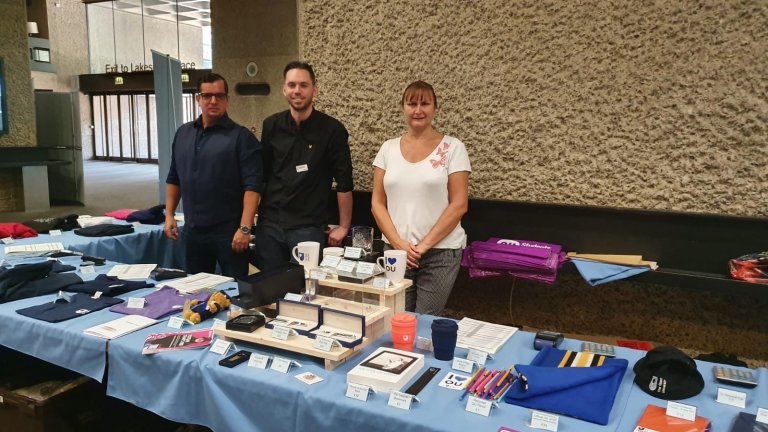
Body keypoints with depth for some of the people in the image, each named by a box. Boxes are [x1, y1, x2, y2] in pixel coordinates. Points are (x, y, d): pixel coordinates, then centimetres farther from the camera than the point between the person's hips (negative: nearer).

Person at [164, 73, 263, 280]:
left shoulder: (241, 136, -9)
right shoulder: (183, 133, 10)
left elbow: (253, 185, -15)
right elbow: (174, 178, 17)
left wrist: (245, 228, -21)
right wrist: (169, 215, 10)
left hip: (228, 231, -5)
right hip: (192, 230, 6)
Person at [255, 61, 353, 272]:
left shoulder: (332, 129, -9)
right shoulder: (271, 125, 3)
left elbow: (344, 182, -7)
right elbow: (262, 173, 11)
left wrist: (343, 226, -6)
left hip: (309, 226, -3)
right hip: (269, 223, 4)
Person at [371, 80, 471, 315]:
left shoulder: (452, 147, -2)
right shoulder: (388, 148, 7)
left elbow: (459, 205, -6)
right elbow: (377, 203, 5)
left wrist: (424, 245, -11)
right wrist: (398, 243, -7)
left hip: (440, 252, -2)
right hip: (396, 250, 3)